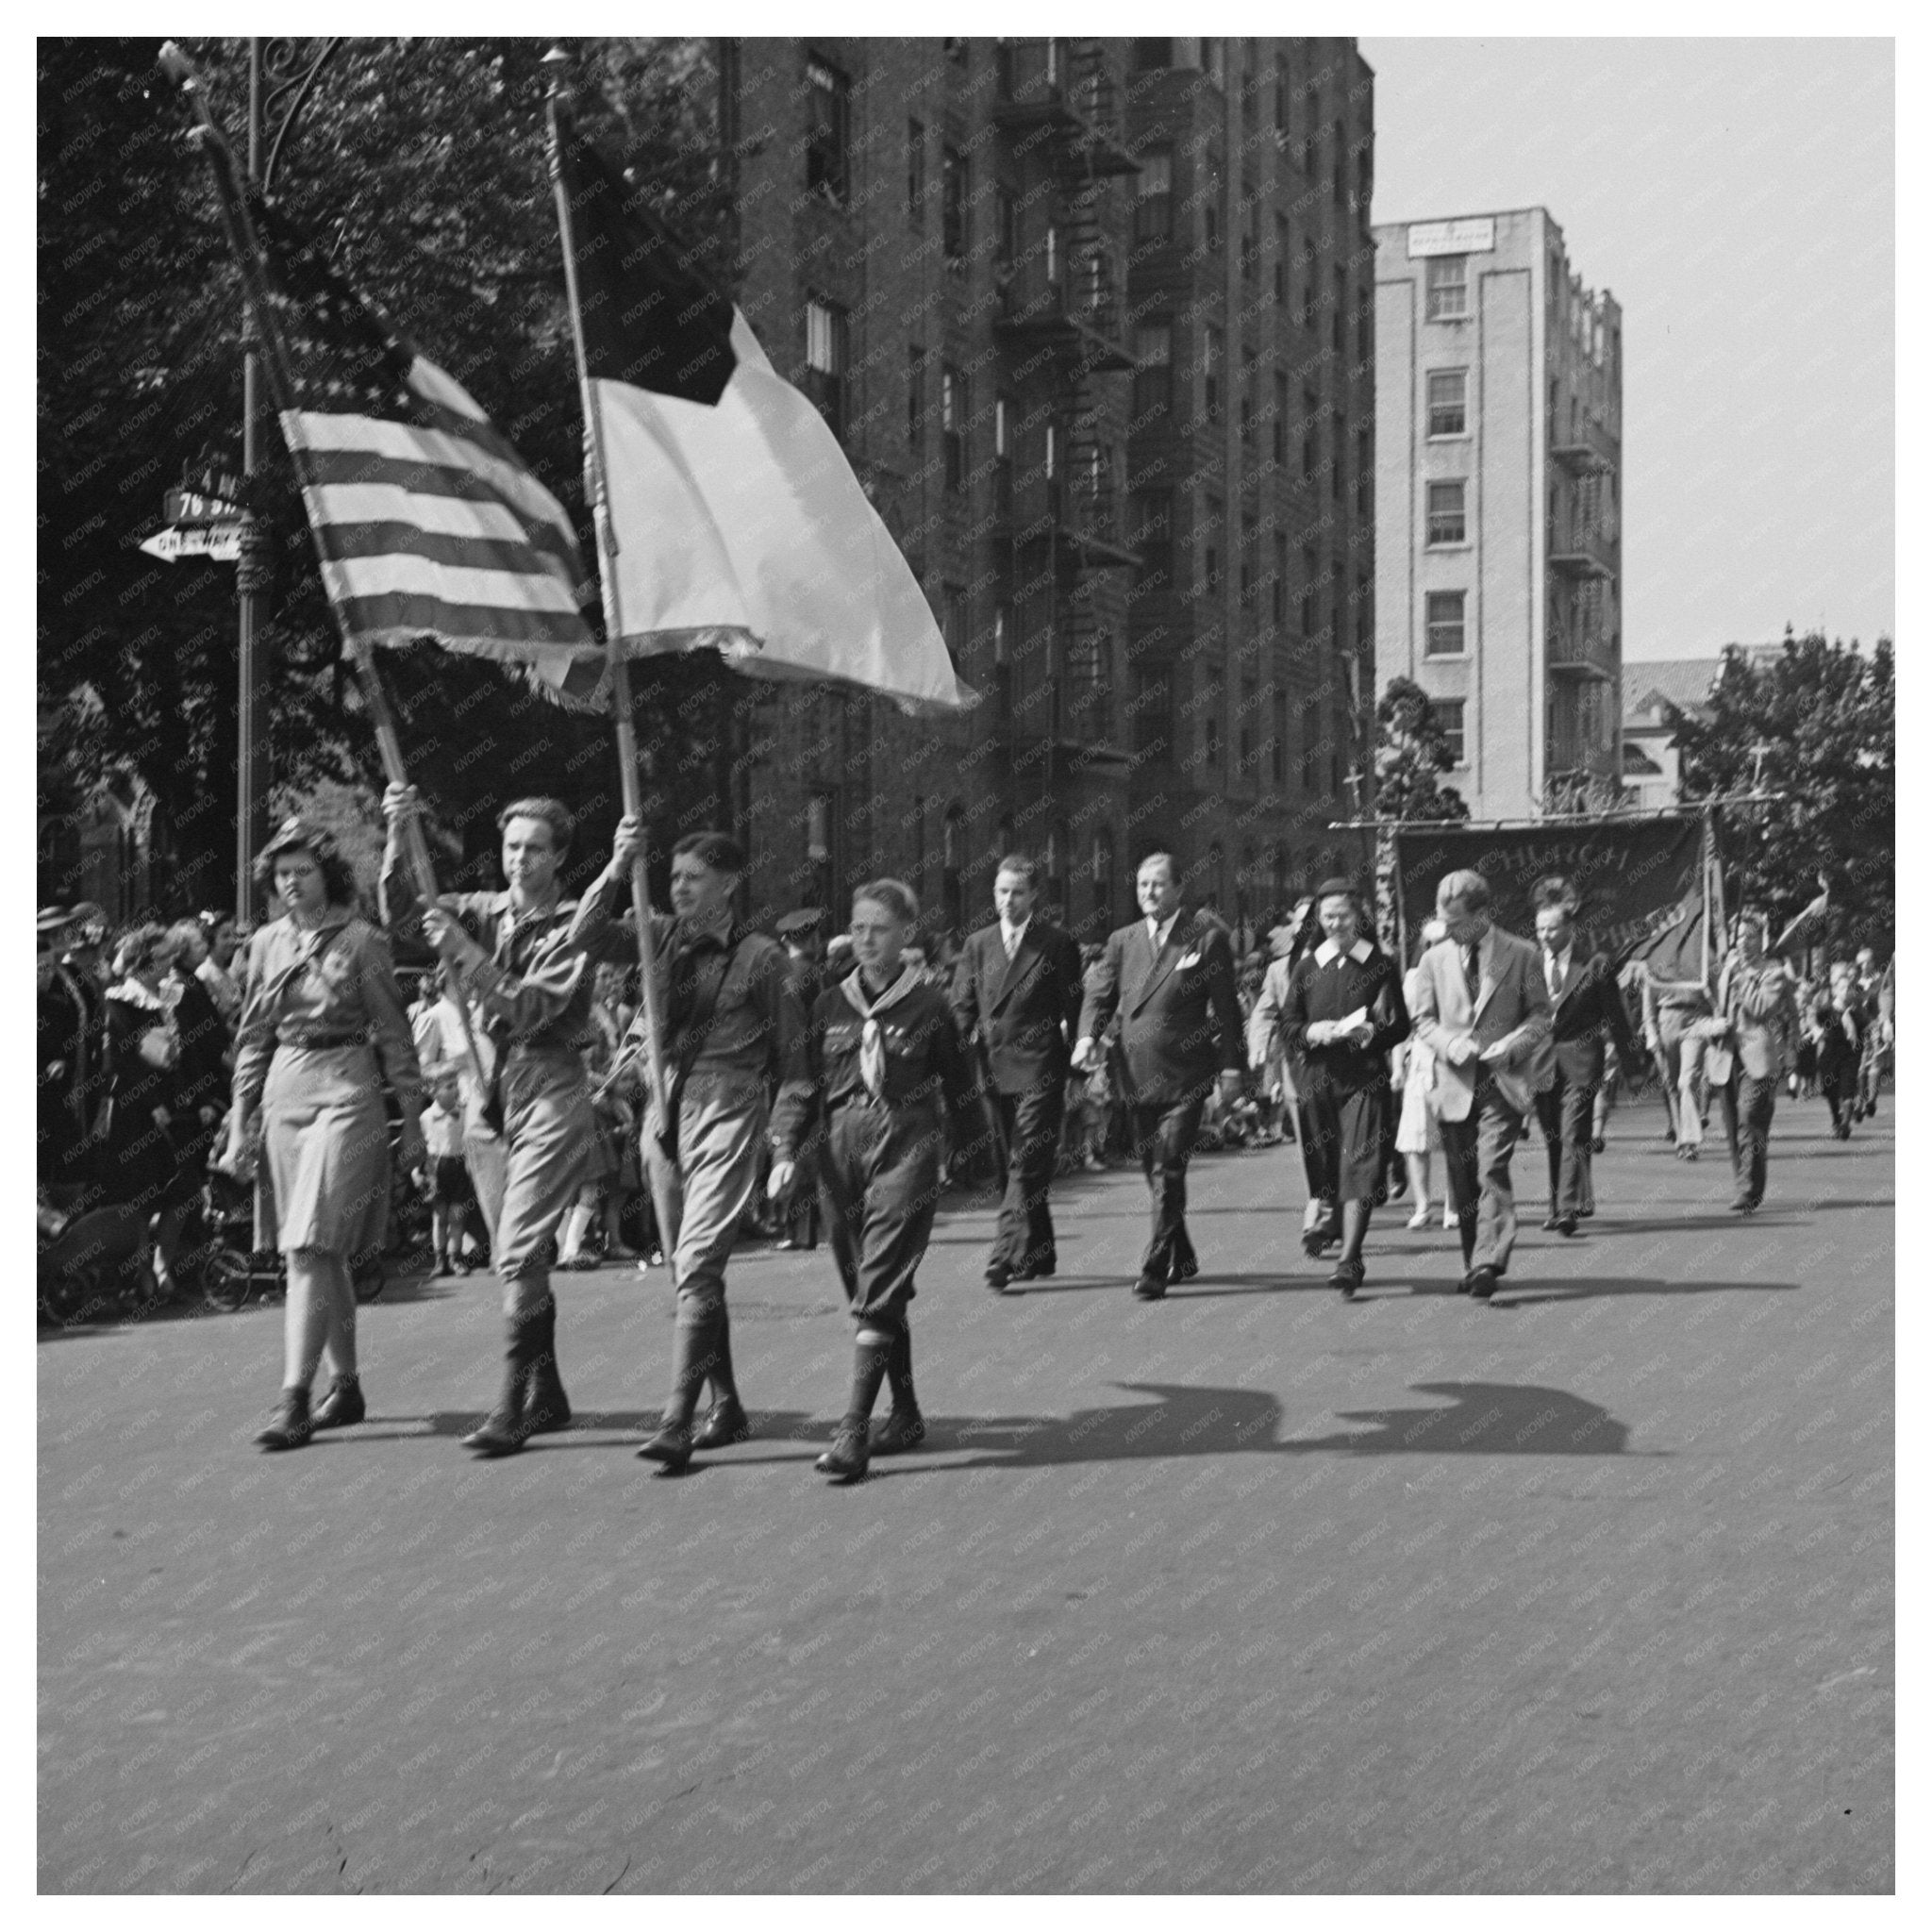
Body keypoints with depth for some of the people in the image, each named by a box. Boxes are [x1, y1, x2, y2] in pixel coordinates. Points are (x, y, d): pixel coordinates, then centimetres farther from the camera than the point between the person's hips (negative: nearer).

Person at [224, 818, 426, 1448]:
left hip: (346, 1089, -5)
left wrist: (412, 1120, -1)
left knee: (310, 1245, -13)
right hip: (284, 1091, 5)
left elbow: (394, 1034, -1)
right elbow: (252, 1039, 15)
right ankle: (347, 1385, 22)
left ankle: (295, 1400, -14)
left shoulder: (361, 940, -4)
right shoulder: (266, 943, 11)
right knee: (325, 1251, 11)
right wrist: (240, 1123, 12)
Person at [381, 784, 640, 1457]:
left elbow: (530, 1011, -16)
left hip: (550, 1087, -6)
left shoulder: (571, 926, -6)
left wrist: (465, 956, -23)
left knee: (519, 1251, -13)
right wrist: (397, 838, -15)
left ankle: (513, 1405, -10)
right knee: (516, 1254, 11)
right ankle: (548, 1395, 22)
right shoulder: (483, 911, 10)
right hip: (487, 1084, 6)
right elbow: (401, 914, -2)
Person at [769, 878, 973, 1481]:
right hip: (840, 1155, 4)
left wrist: (940, 1142, 8)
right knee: (865, 1292, 11)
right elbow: (802, 1082, 7)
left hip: (904, 1155, -4)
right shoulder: (830, 1005, 9)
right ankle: (905, 1414, 25)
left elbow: (958, 1086, 12)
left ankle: (852, 1433, -15)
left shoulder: (928, 1006, 1)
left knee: (878, 1298, -12)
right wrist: (785, 1149, -4)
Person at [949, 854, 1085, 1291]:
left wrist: (1074, 1054, -6)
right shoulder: (978, 944, 12)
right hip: (992, 1069, 5)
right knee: (1016, 1165, 11)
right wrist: (967, 1045, -2)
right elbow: (961, 1005, 12)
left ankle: (1005, 1257, -14)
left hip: (1039, 1070, -5)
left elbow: (1073, 1007, 1)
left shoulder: (1056, 944, 1)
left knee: (1027, 1165, -10)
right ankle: (1039, 1255, 22)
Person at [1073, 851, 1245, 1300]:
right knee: (1154, 1171, 12)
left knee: (1168, 1171, -10)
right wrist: (1089, 1036, -12)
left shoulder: (1207, 937, 0)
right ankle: (1182, 1257, 28)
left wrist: (1231, 1066, -4)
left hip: (1185, 1077, -5)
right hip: (1137, 1076, 5)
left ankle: (1156, 1268, -7)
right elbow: (1099, 994, 8)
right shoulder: (1122, 941, 11)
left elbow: (1225, 1007, 0)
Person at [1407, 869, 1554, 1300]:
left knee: (1492, 1171, -16)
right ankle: (1474, 1264, 18)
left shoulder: (1521, 955, 0)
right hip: (1455, 1083, 3)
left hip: (1503, 1081, -3)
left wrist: (1512, 1045, -13)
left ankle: (1489, 1262, -18)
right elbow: (1423, 1019, 11)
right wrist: (1449, 1043, -8)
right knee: (1462, 1181, 7)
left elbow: (1540, 1014, 4)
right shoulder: (1435, 959, 8)